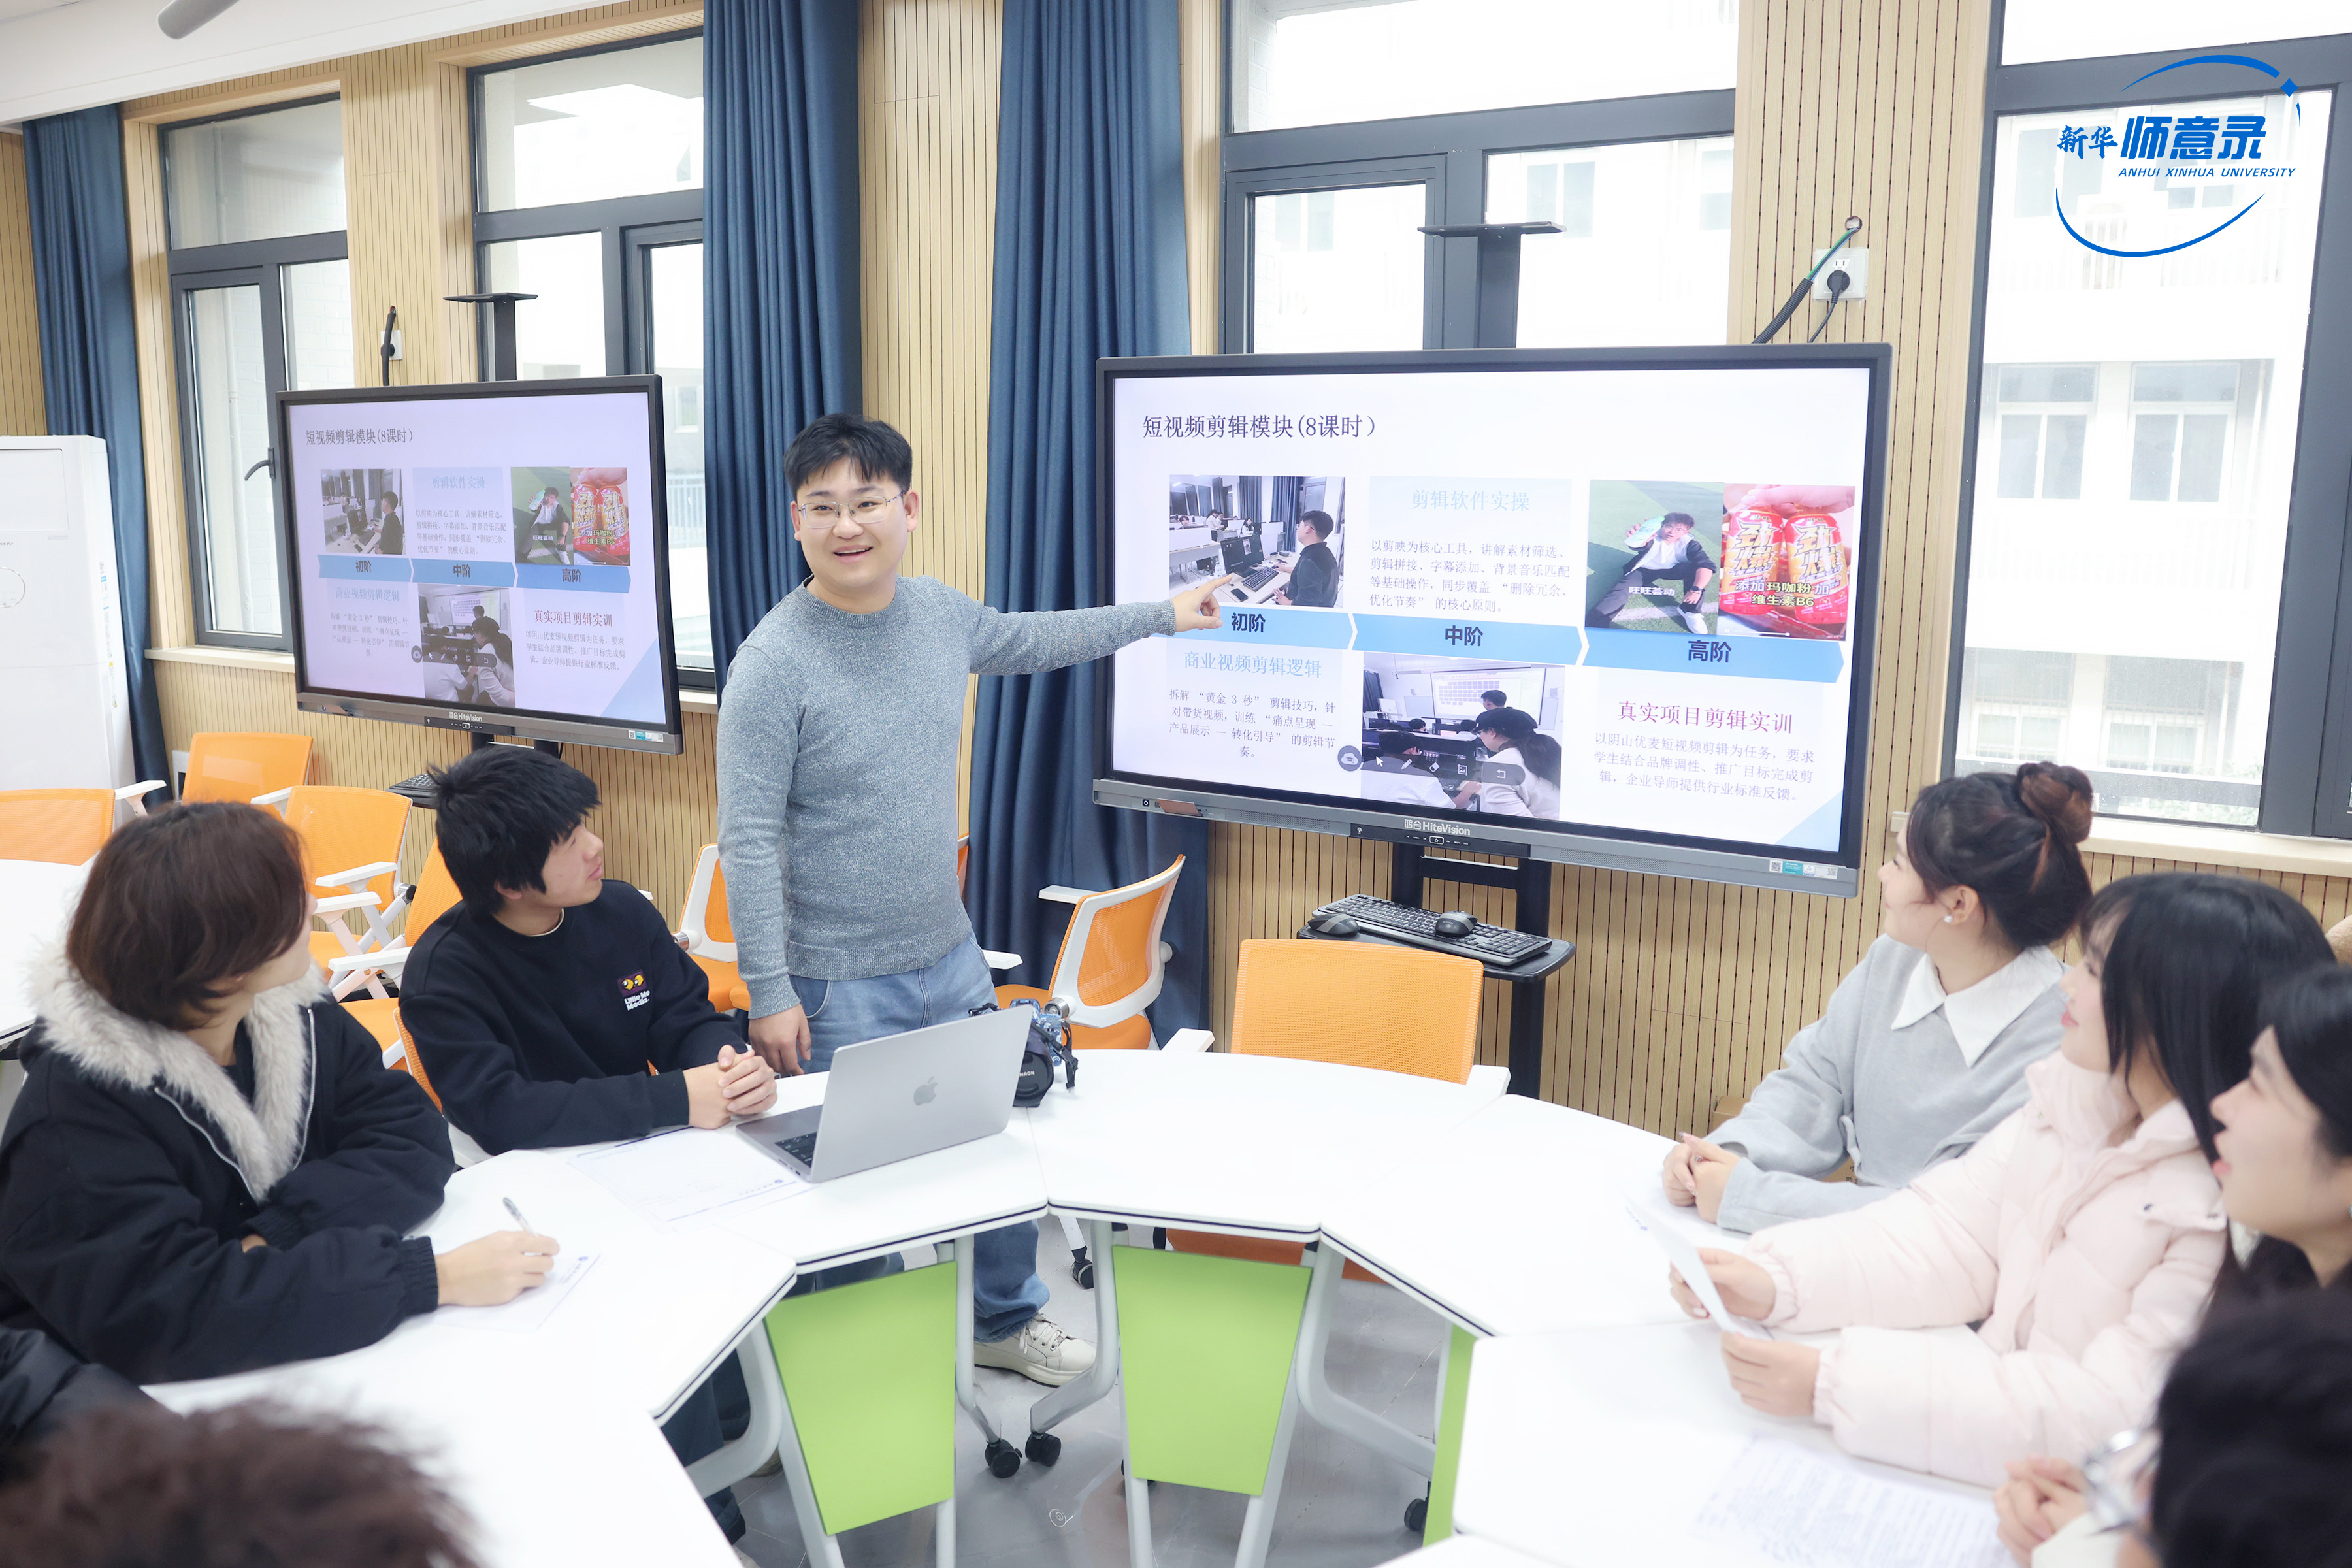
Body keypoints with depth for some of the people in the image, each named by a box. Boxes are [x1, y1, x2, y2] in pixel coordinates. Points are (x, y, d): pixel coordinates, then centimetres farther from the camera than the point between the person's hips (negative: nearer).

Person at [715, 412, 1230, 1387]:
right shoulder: (773, 664, -18)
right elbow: (747, 841, -17)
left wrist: (1164, 614, 30)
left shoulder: (941, 614, 1)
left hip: (952, 958, 7)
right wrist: (769, 993, -18)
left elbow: (1033, 639, 22)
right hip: (841, 987, -6)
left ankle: (1005, 1317, 42)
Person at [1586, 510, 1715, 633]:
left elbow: (1706, 566, -35)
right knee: (1620, 591, -25)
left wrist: (1696, 590, -48)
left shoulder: (1688, 543, -25)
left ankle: (1690, 610, -14)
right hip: (1644, 569, -1)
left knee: (1695, 570, -29)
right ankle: (1591, 626, -35)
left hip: (1672, 570, 1)